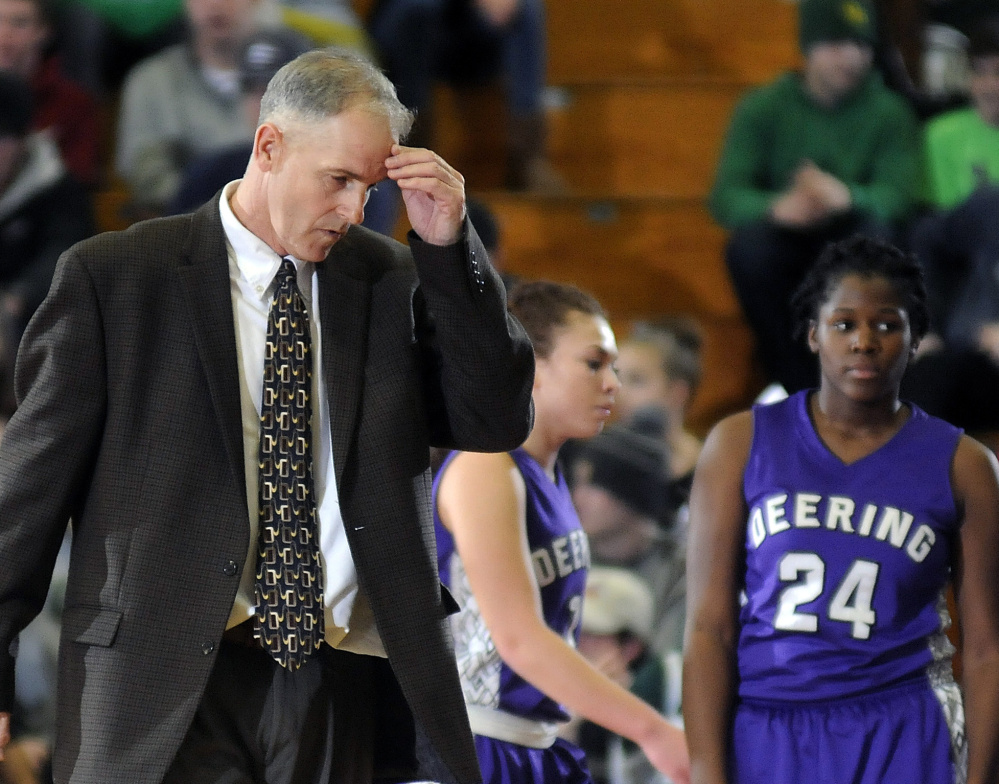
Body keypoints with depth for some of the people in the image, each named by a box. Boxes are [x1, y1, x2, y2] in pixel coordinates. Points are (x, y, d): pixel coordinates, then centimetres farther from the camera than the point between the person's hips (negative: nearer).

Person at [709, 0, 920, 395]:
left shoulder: (889, 112, -2)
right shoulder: (762, 108, -1)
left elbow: (897, 195, -16)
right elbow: (726, 198, -12)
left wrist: (846, 197, -40)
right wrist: (778, 208, -36)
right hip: (784, 243, 0)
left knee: (875, 230, -33)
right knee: (747, 245, -32)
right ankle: (794, 382, -23)